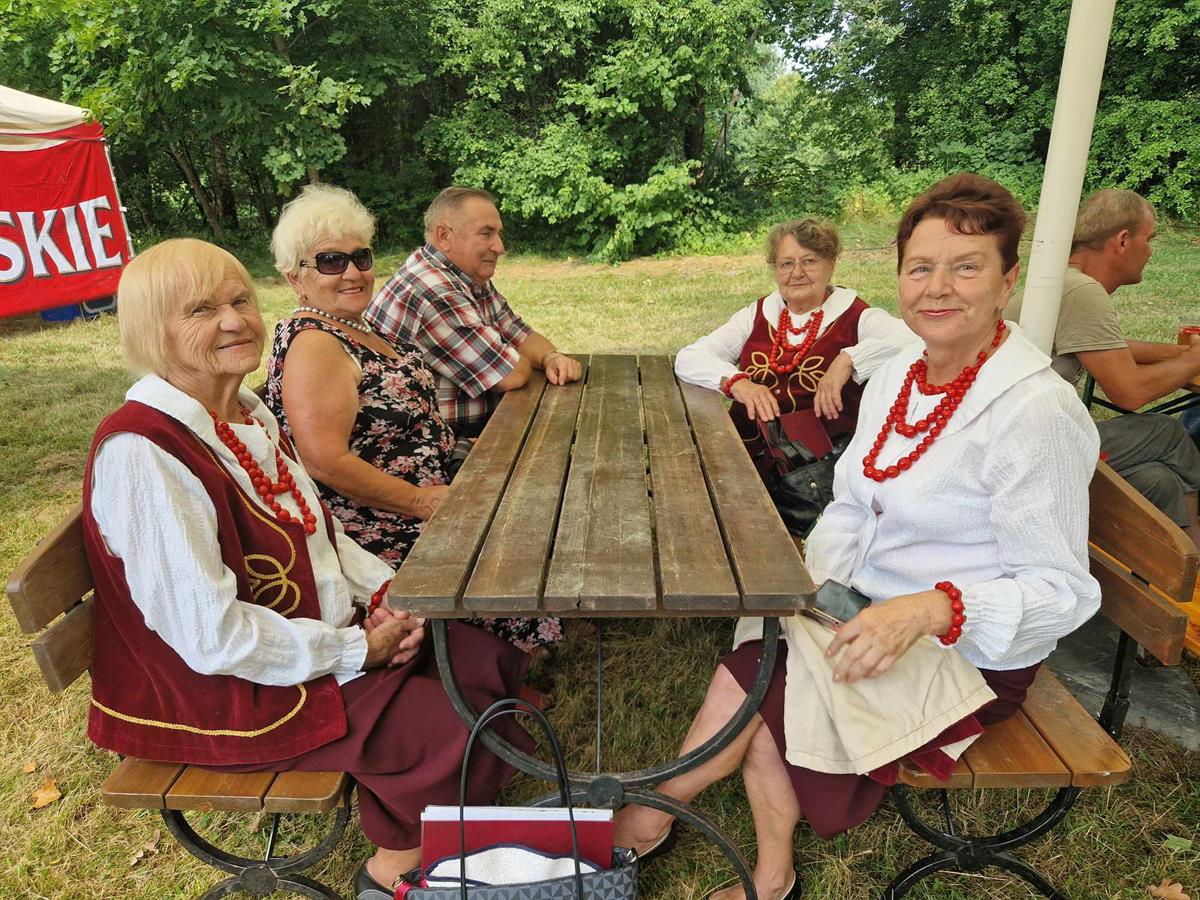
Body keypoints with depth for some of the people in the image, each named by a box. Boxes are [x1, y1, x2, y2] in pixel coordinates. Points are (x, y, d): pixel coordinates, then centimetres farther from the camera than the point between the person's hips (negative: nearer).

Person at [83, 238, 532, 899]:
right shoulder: (141, 453, -25)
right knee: (455, 731, -15)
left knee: (493, 664, 5)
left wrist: (382, 588, -4)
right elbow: (210, 634, -27)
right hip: (226, 690, -9)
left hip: (327, 626, 9)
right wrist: (355, 650, -19)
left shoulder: (247, 413, 3)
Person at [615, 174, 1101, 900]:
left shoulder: (1037, 413, -23)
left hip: (967, 651, -6)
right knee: (759, 653, -16)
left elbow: (1061, 590, -20)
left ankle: (654, 813, 12)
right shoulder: (897, 377, 1)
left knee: (745, 684, -18)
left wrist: (931, 607, -34)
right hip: (876, 614, 7)